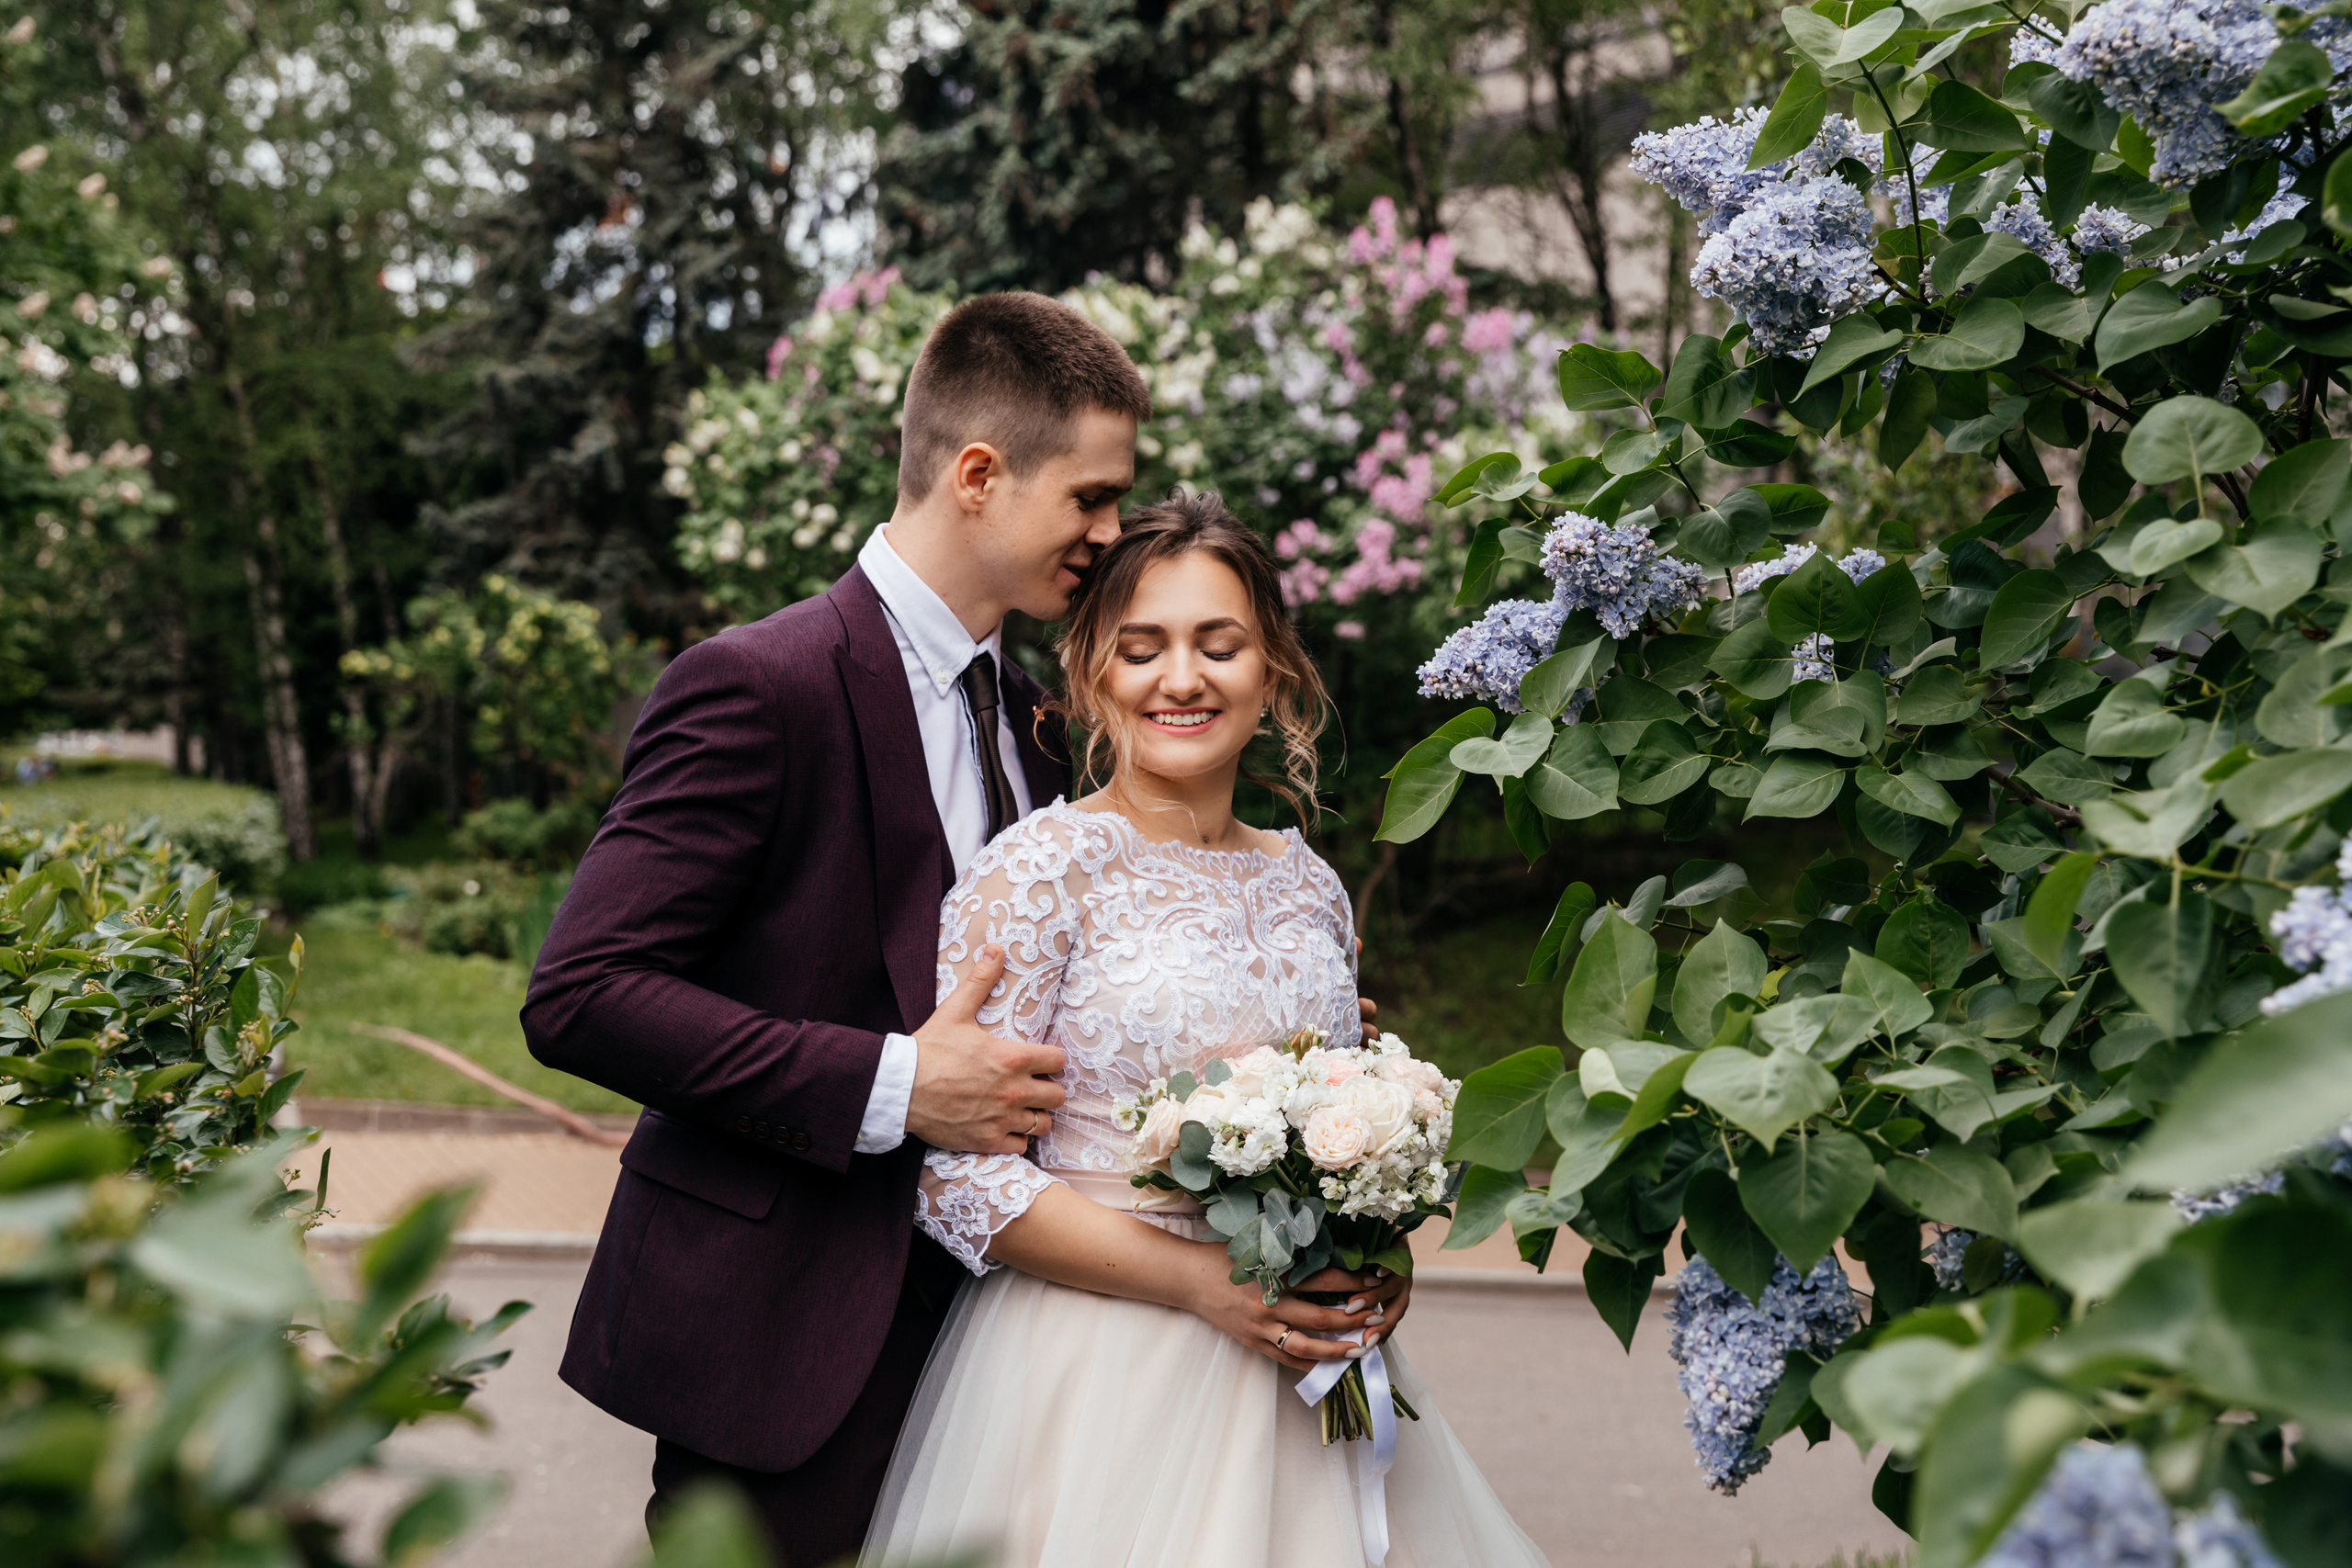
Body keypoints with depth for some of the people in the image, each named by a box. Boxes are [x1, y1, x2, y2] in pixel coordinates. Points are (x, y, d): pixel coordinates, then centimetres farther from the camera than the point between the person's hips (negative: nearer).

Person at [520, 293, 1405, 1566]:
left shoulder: (1028, 719, 12)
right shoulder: (757, 685, -14)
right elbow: (579, 996, -20)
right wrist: (889, 1085, -24)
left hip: (963, 1313, 7)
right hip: (784, 1337, -7)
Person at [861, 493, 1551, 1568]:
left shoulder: (1309, 889, 7)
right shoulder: (1041, 869, -10)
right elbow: (951, 1170, -14)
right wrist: (1202, 1280, -18)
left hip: (1293, 1364, 5)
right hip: (1101, 1369, -5)